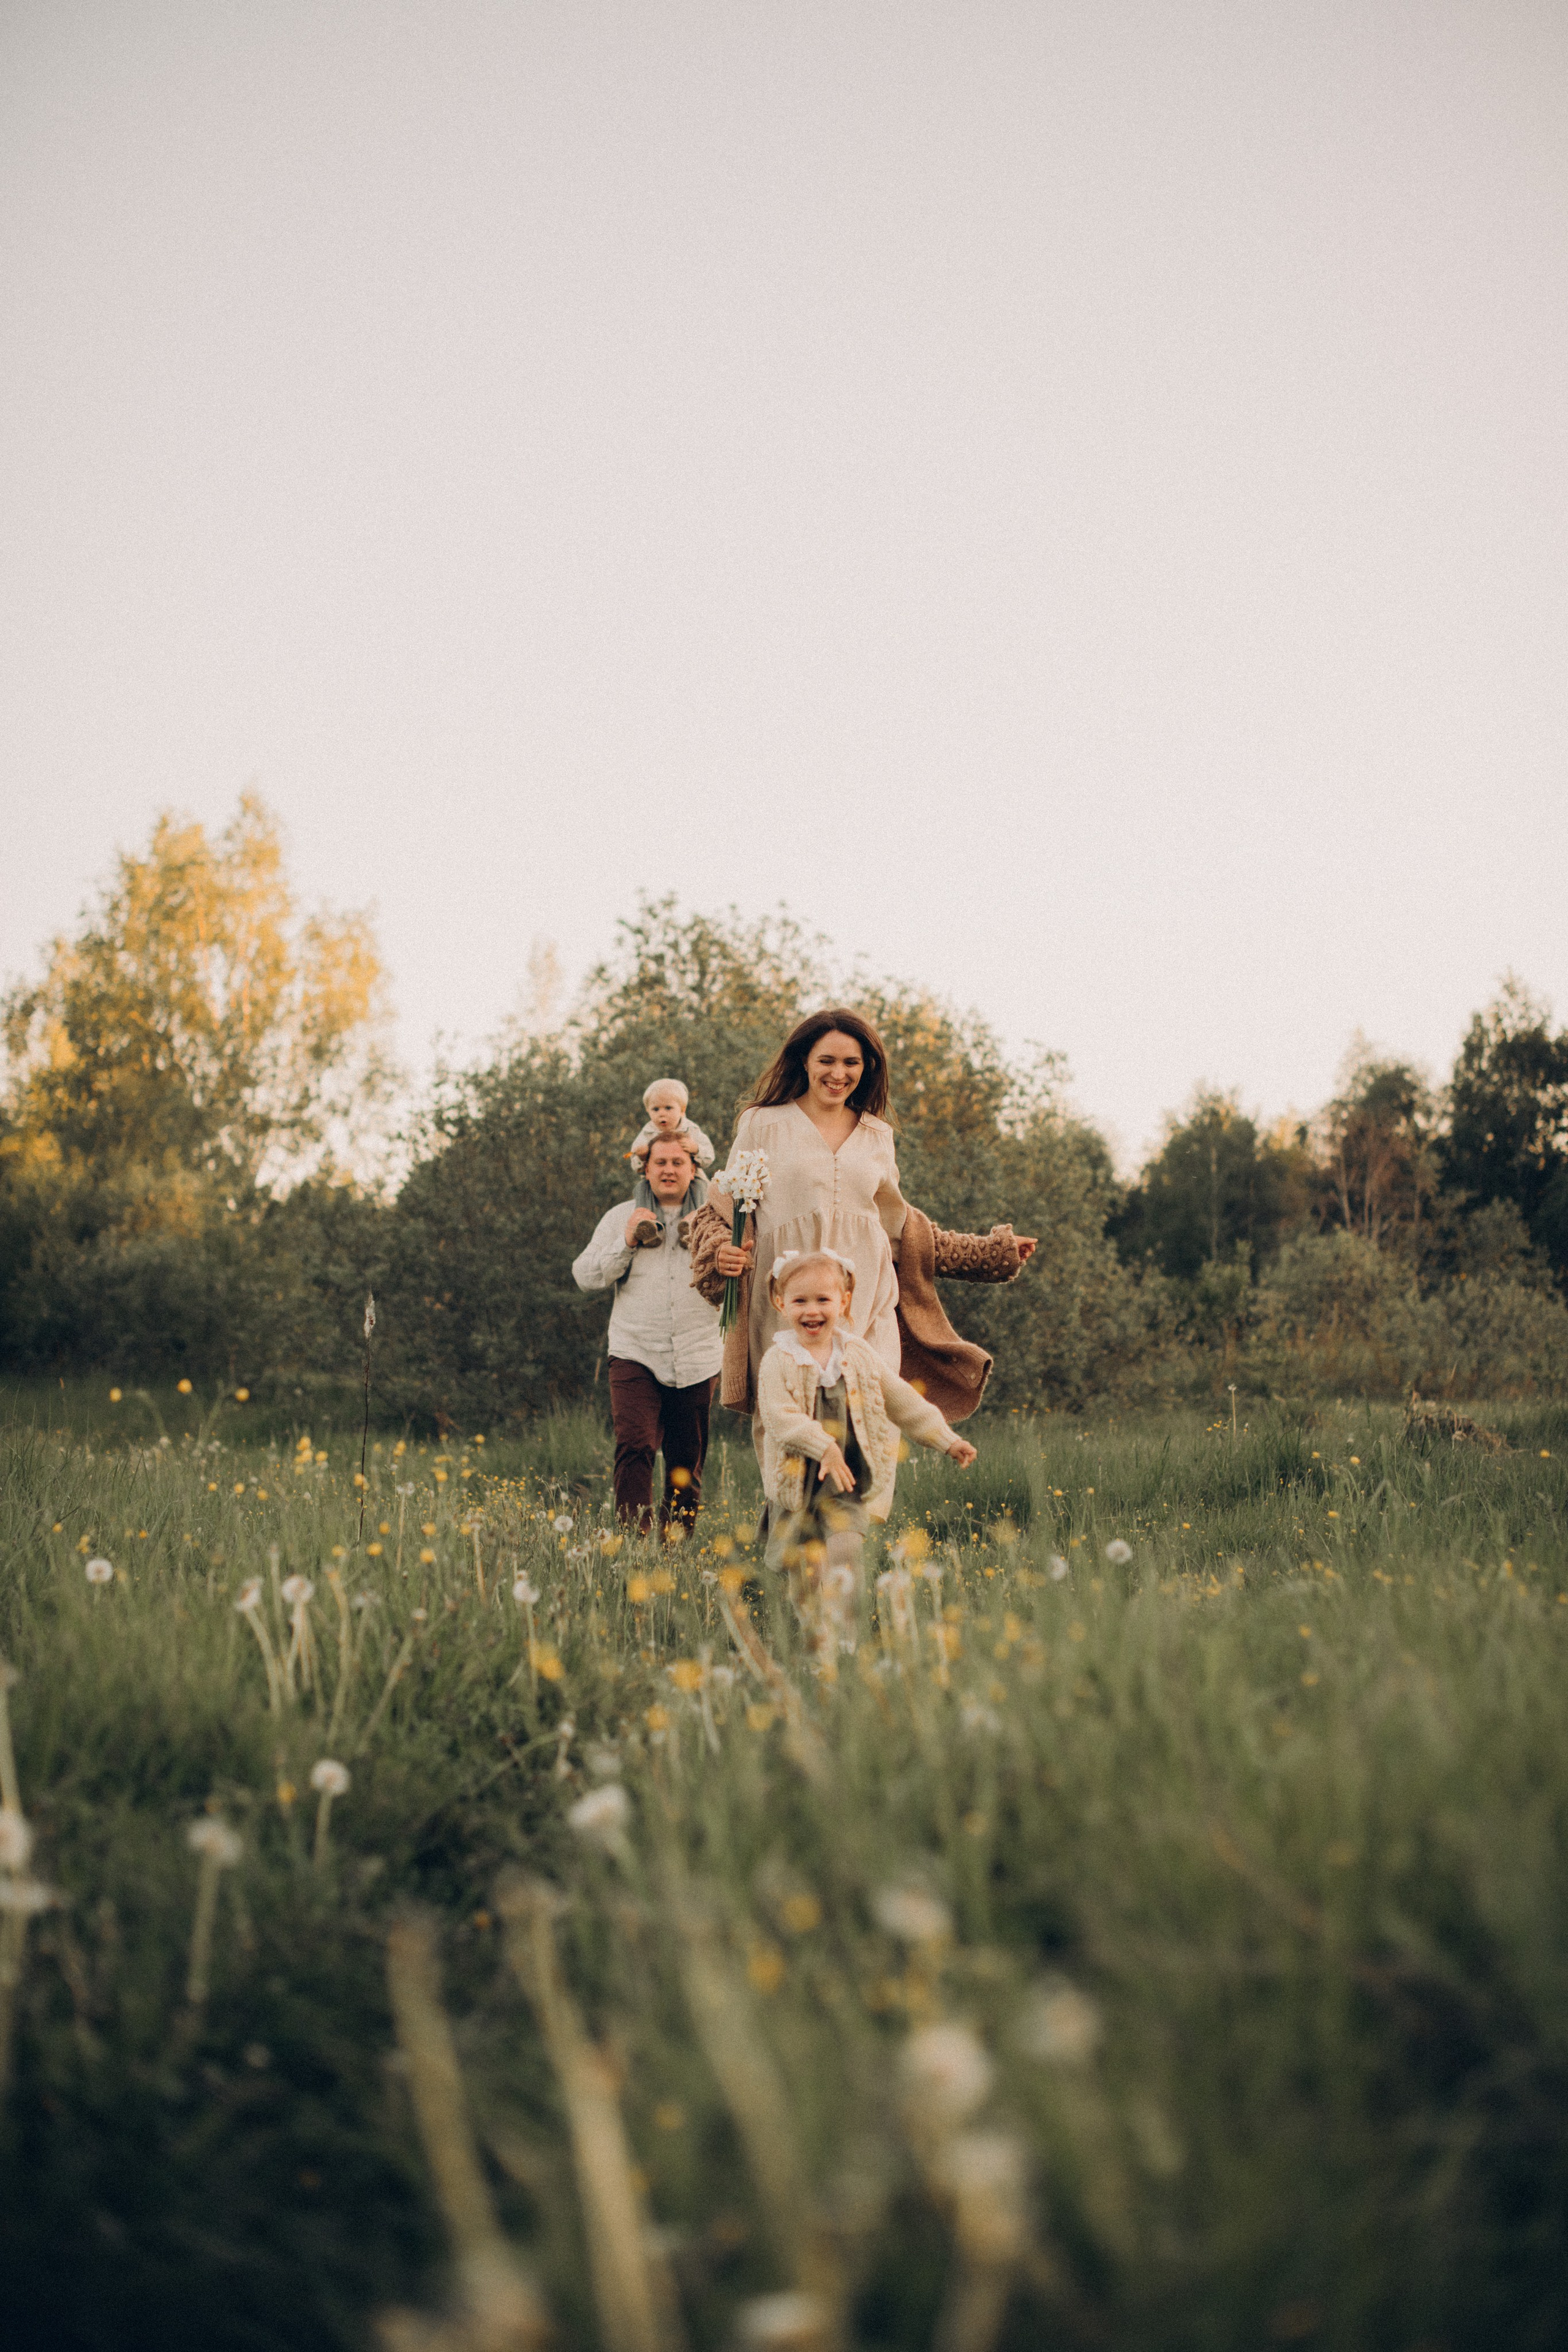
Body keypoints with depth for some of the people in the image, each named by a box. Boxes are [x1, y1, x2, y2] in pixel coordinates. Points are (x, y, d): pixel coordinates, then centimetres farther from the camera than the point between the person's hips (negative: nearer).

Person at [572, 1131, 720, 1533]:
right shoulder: (621, 1216, 11)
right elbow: (586, 1276, 5)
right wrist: (626, 1242, -6)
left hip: (697, 1359, 1)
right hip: (636, 1354, -1)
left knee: (687, 1462, 6)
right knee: (634, 1448, -18)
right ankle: (635, 1536, -20)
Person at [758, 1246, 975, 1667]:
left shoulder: (859, 1356, 6)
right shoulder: (779, 1361, -6)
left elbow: (904, 1402, 13)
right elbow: (778, 1415, -20)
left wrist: (947, 1440, 10)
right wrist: (823, 1445, -32)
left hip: (849, 1482, 1)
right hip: (796, 1484, -1)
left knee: (844, 1551, -16)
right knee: (804, 1567, 2)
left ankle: (842, 1640, -16)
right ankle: (817, 1652, 12)